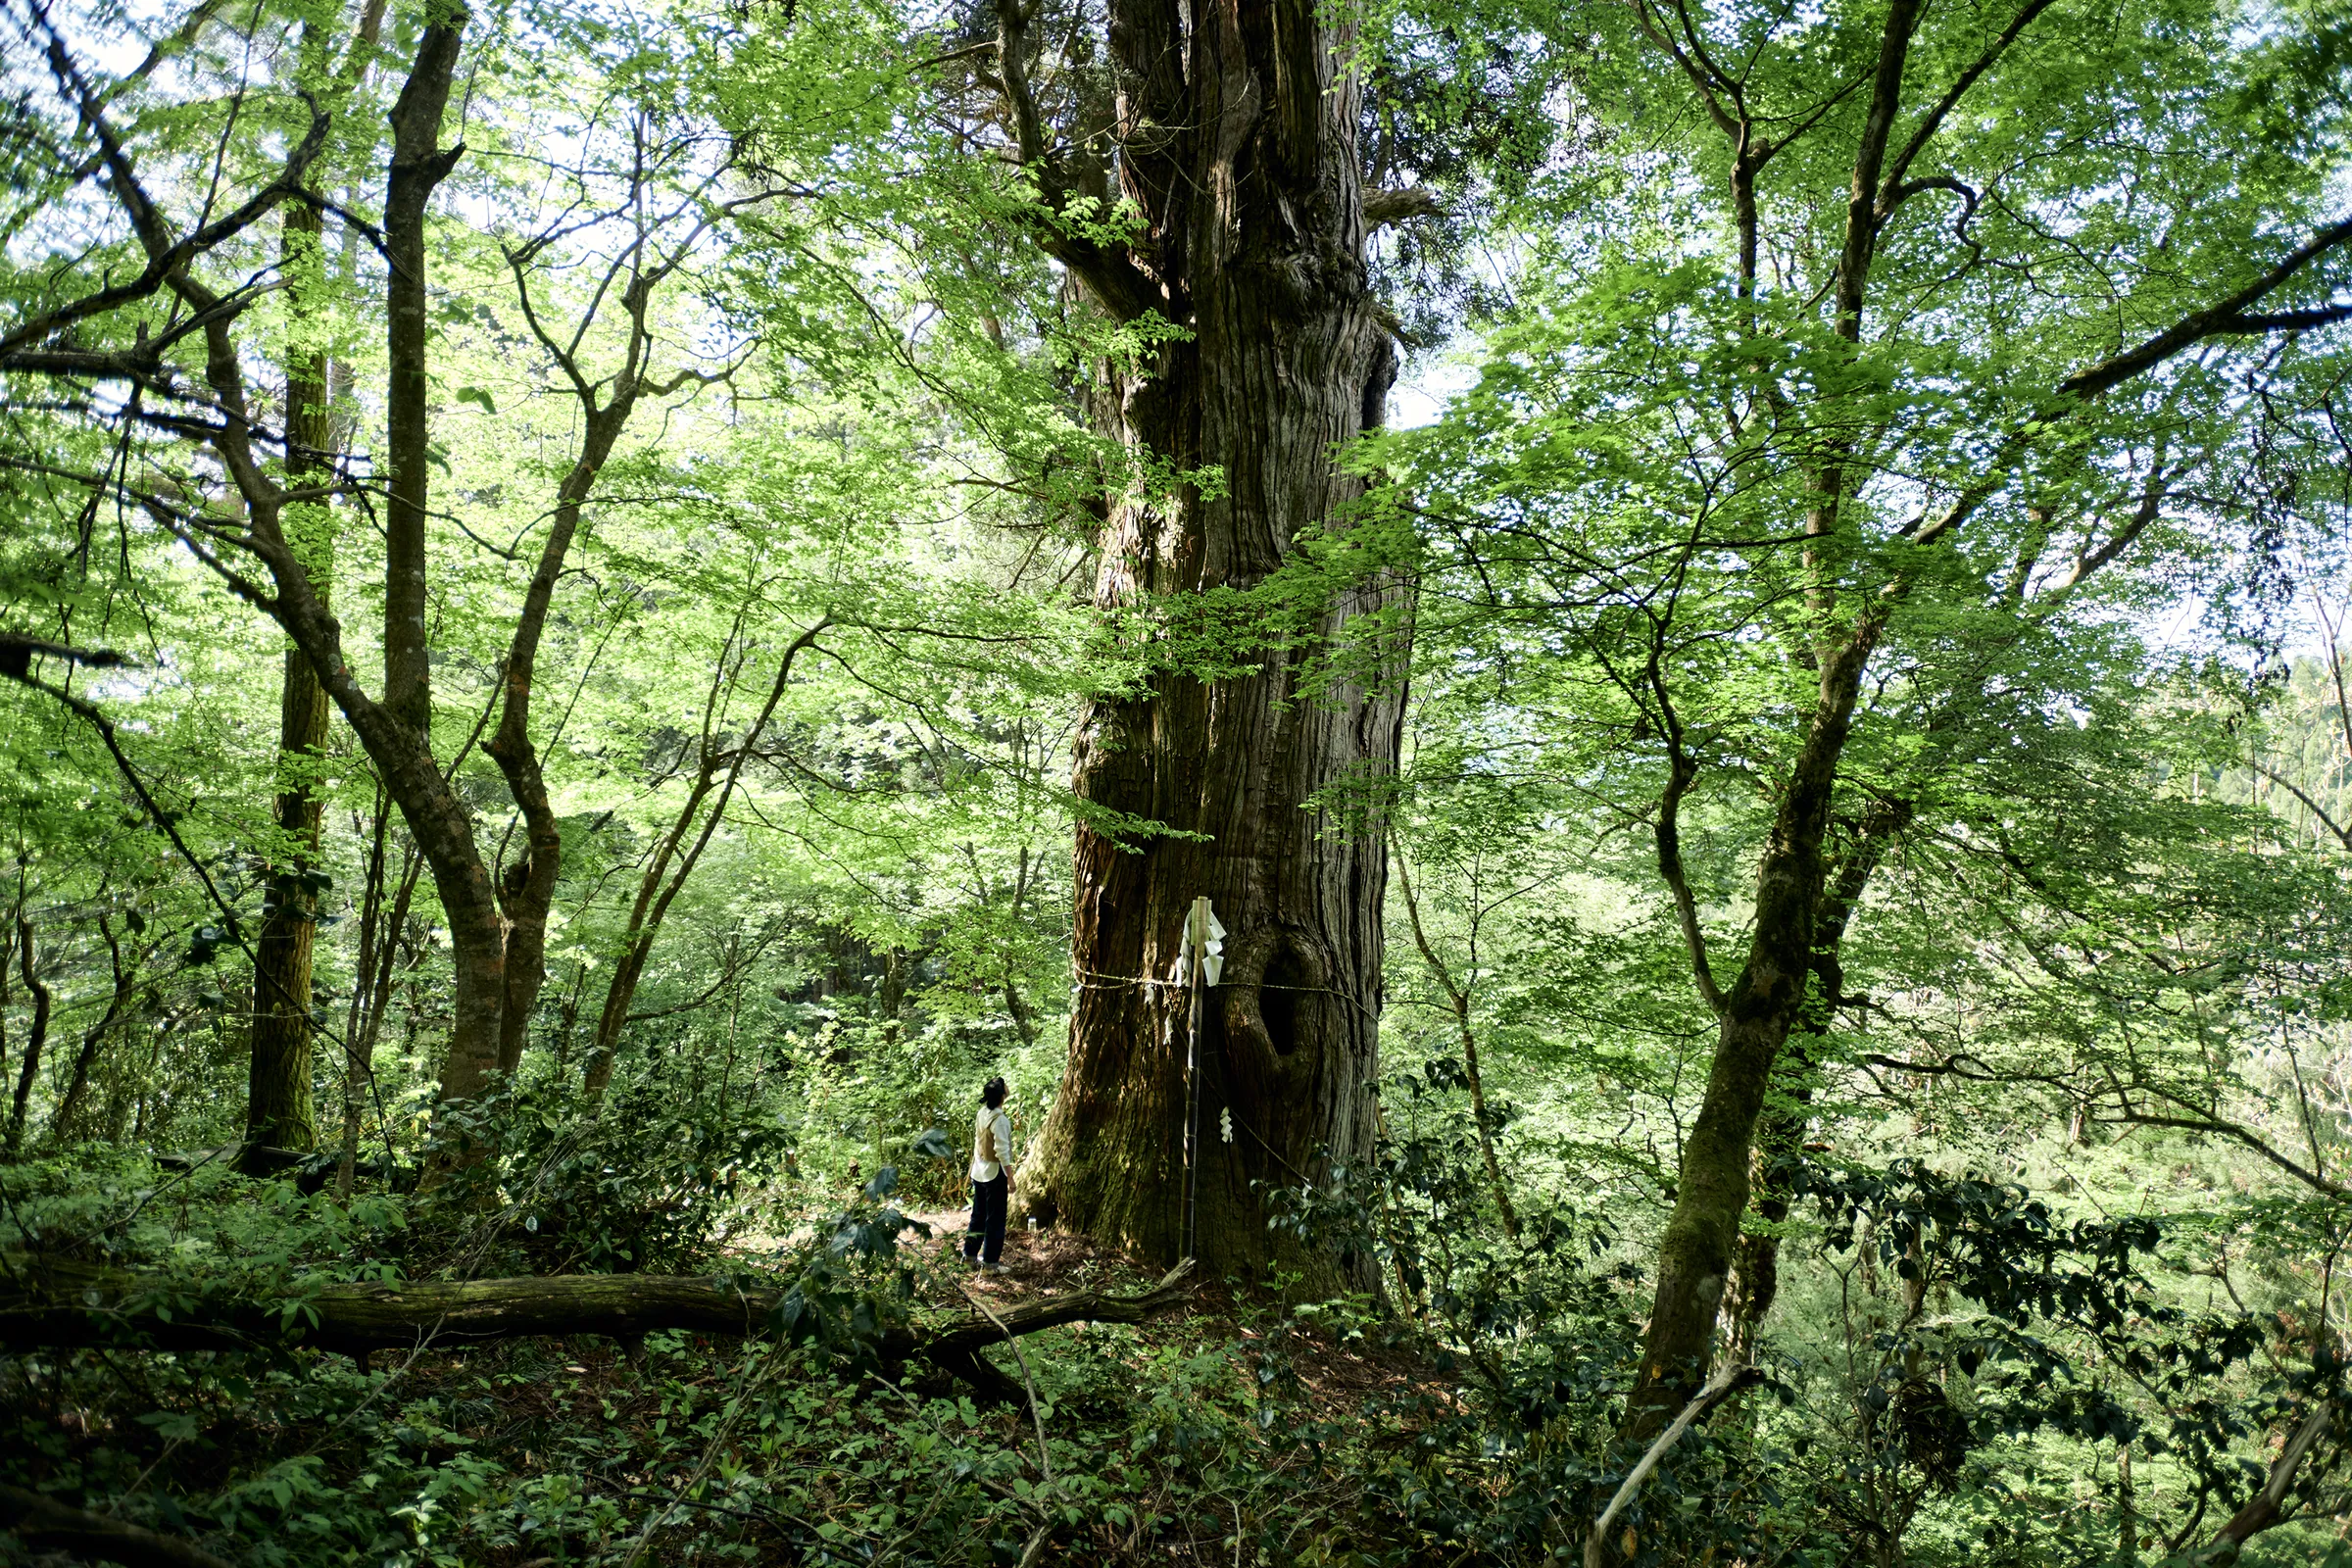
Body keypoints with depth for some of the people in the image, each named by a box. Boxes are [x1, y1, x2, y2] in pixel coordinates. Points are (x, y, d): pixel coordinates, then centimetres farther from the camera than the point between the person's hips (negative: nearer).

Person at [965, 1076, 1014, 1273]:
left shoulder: (981, 1114, 3)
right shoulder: (1000, 1119, -21)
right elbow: (1002, 1152, -21)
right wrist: (1010, 1178, -15)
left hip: (978, 1172, 8)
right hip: (994, 1174, -8)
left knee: (978, 1215, 19)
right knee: (995, 1219, 2)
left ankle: (970, 1254, 29)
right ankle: (990, 1263, 7)